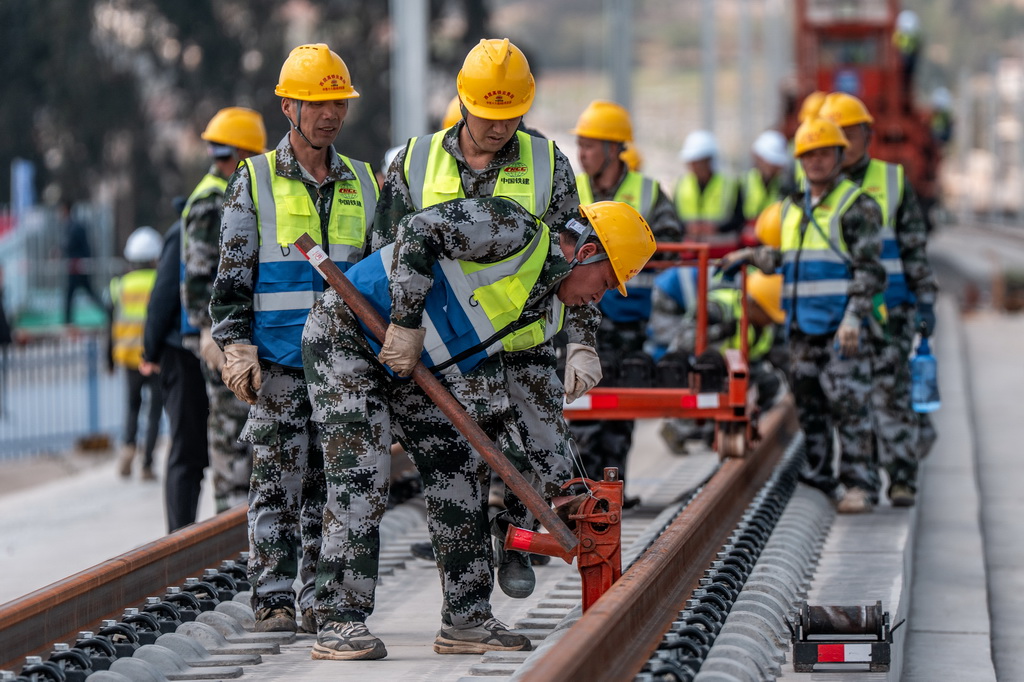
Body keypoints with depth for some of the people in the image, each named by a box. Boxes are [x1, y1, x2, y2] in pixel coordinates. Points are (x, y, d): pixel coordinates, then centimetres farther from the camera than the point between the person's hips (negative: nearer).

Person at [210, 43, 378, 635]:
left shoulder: (363, 183, 13)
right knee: (278, 479, -4)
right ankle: (274, 600, 0)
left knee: (331, 481, 4)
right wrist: (237, 347, -8)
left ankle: (320, 600, 8)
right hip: (278, 360, -3)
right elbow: (232, 275, 1)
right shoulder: (255, 181, 2)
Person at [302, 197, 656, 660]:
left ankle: (466, 620, 13)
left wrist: (564, 482, 16)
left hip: (412, 373, 9)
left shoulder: (546, 318, 9)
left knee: (460, 471, 6)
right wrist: (407, 324, -25)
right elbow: (417, 231, -26)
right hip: (345, 333, -9)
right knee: (360, 479, -16)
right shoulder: (515, 231, -18)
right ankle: (341, 624, -13)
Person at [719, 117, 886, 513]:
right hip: (802, 327, 7)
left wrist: (853, 319, -20)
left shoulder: (857, 207, -5)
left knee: (849, 405, -10)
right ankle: (820, 482, 15)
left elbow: (868, 270, -11)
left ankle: (859, 484, -7)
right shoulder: (793, 208, 17)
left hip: (843, 329, -7)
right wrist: (751, 256, 23)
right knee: (809, 406, 8)